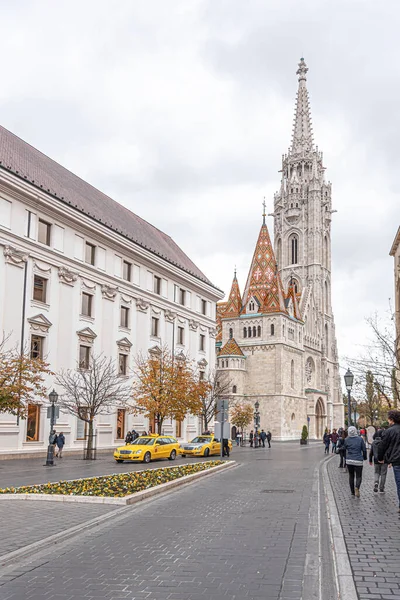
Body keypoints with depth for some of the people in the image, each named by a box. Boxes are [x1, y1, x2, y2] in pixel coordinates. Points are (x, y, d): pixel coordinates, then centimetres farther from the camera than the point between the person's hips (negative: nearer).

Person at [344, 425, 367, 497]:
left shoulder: (346, 440, -2)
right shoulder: (360, 439, -5)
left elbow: (344, 449, 5)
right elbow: (364, 449, 0)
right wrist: (364, 457, 15)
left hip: (349, 460, 2)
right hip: (358, 461, -2)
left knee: (351, 476, 15)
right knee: (359, 476, 5)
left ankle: (352, 491, 17)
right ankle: (357, 487, -23)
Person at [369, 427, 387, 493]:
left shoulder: (373, 442, 2)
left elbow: (371, 452, 7)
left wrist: (370, 460, 16)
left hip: (376, 460, 3)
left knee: (376, 473, 17)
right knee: (383, 474, 8)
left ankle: (376, 483, -11)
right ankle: (381, 489, 11)